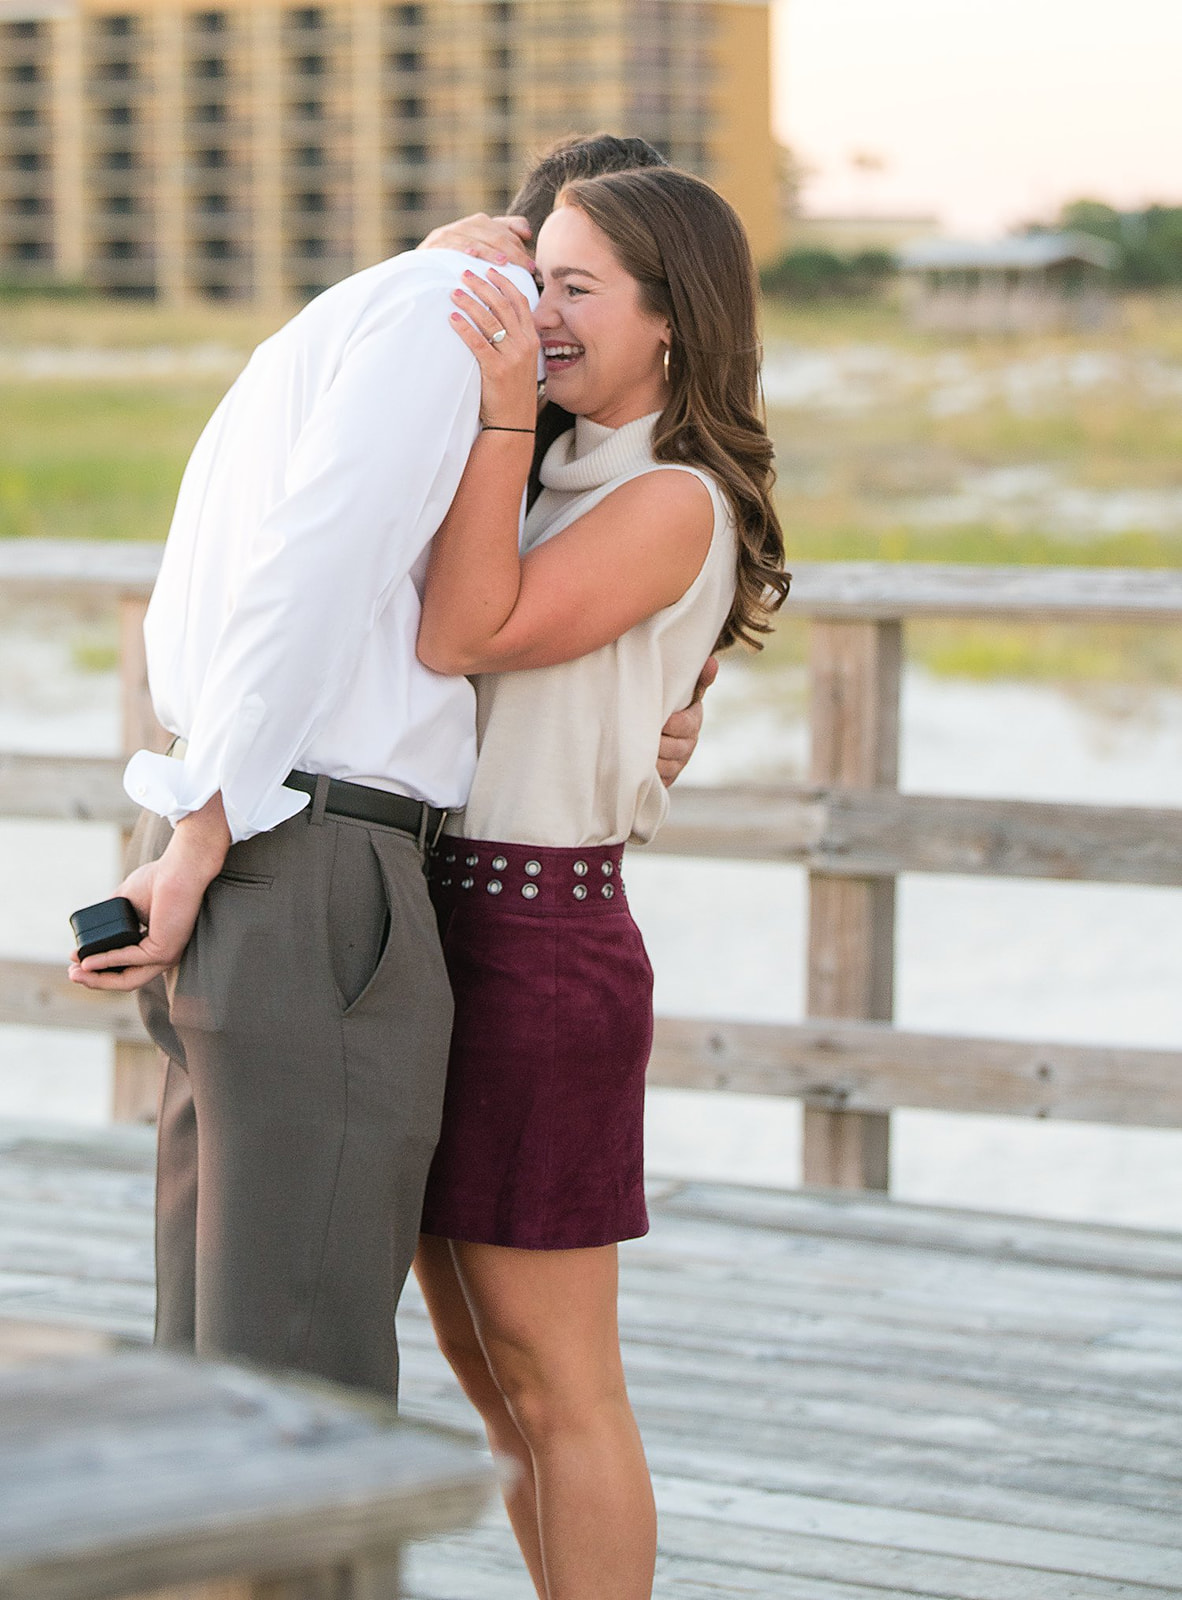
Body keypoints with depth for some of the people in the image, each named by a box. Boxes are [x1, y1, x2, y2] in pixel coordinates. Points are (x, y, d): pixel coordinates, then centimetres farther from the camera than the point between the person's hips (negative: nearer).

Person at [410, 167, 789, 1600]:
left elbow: (465, 635, -19)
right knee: (482, 1364, 14)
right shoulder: (558, 478, 16)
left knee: (552, 1378, -2)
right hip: (429, 922, 9)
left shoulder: (676, 505, -11)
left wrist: (504, 409, -23)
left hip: (539, 940, -9)